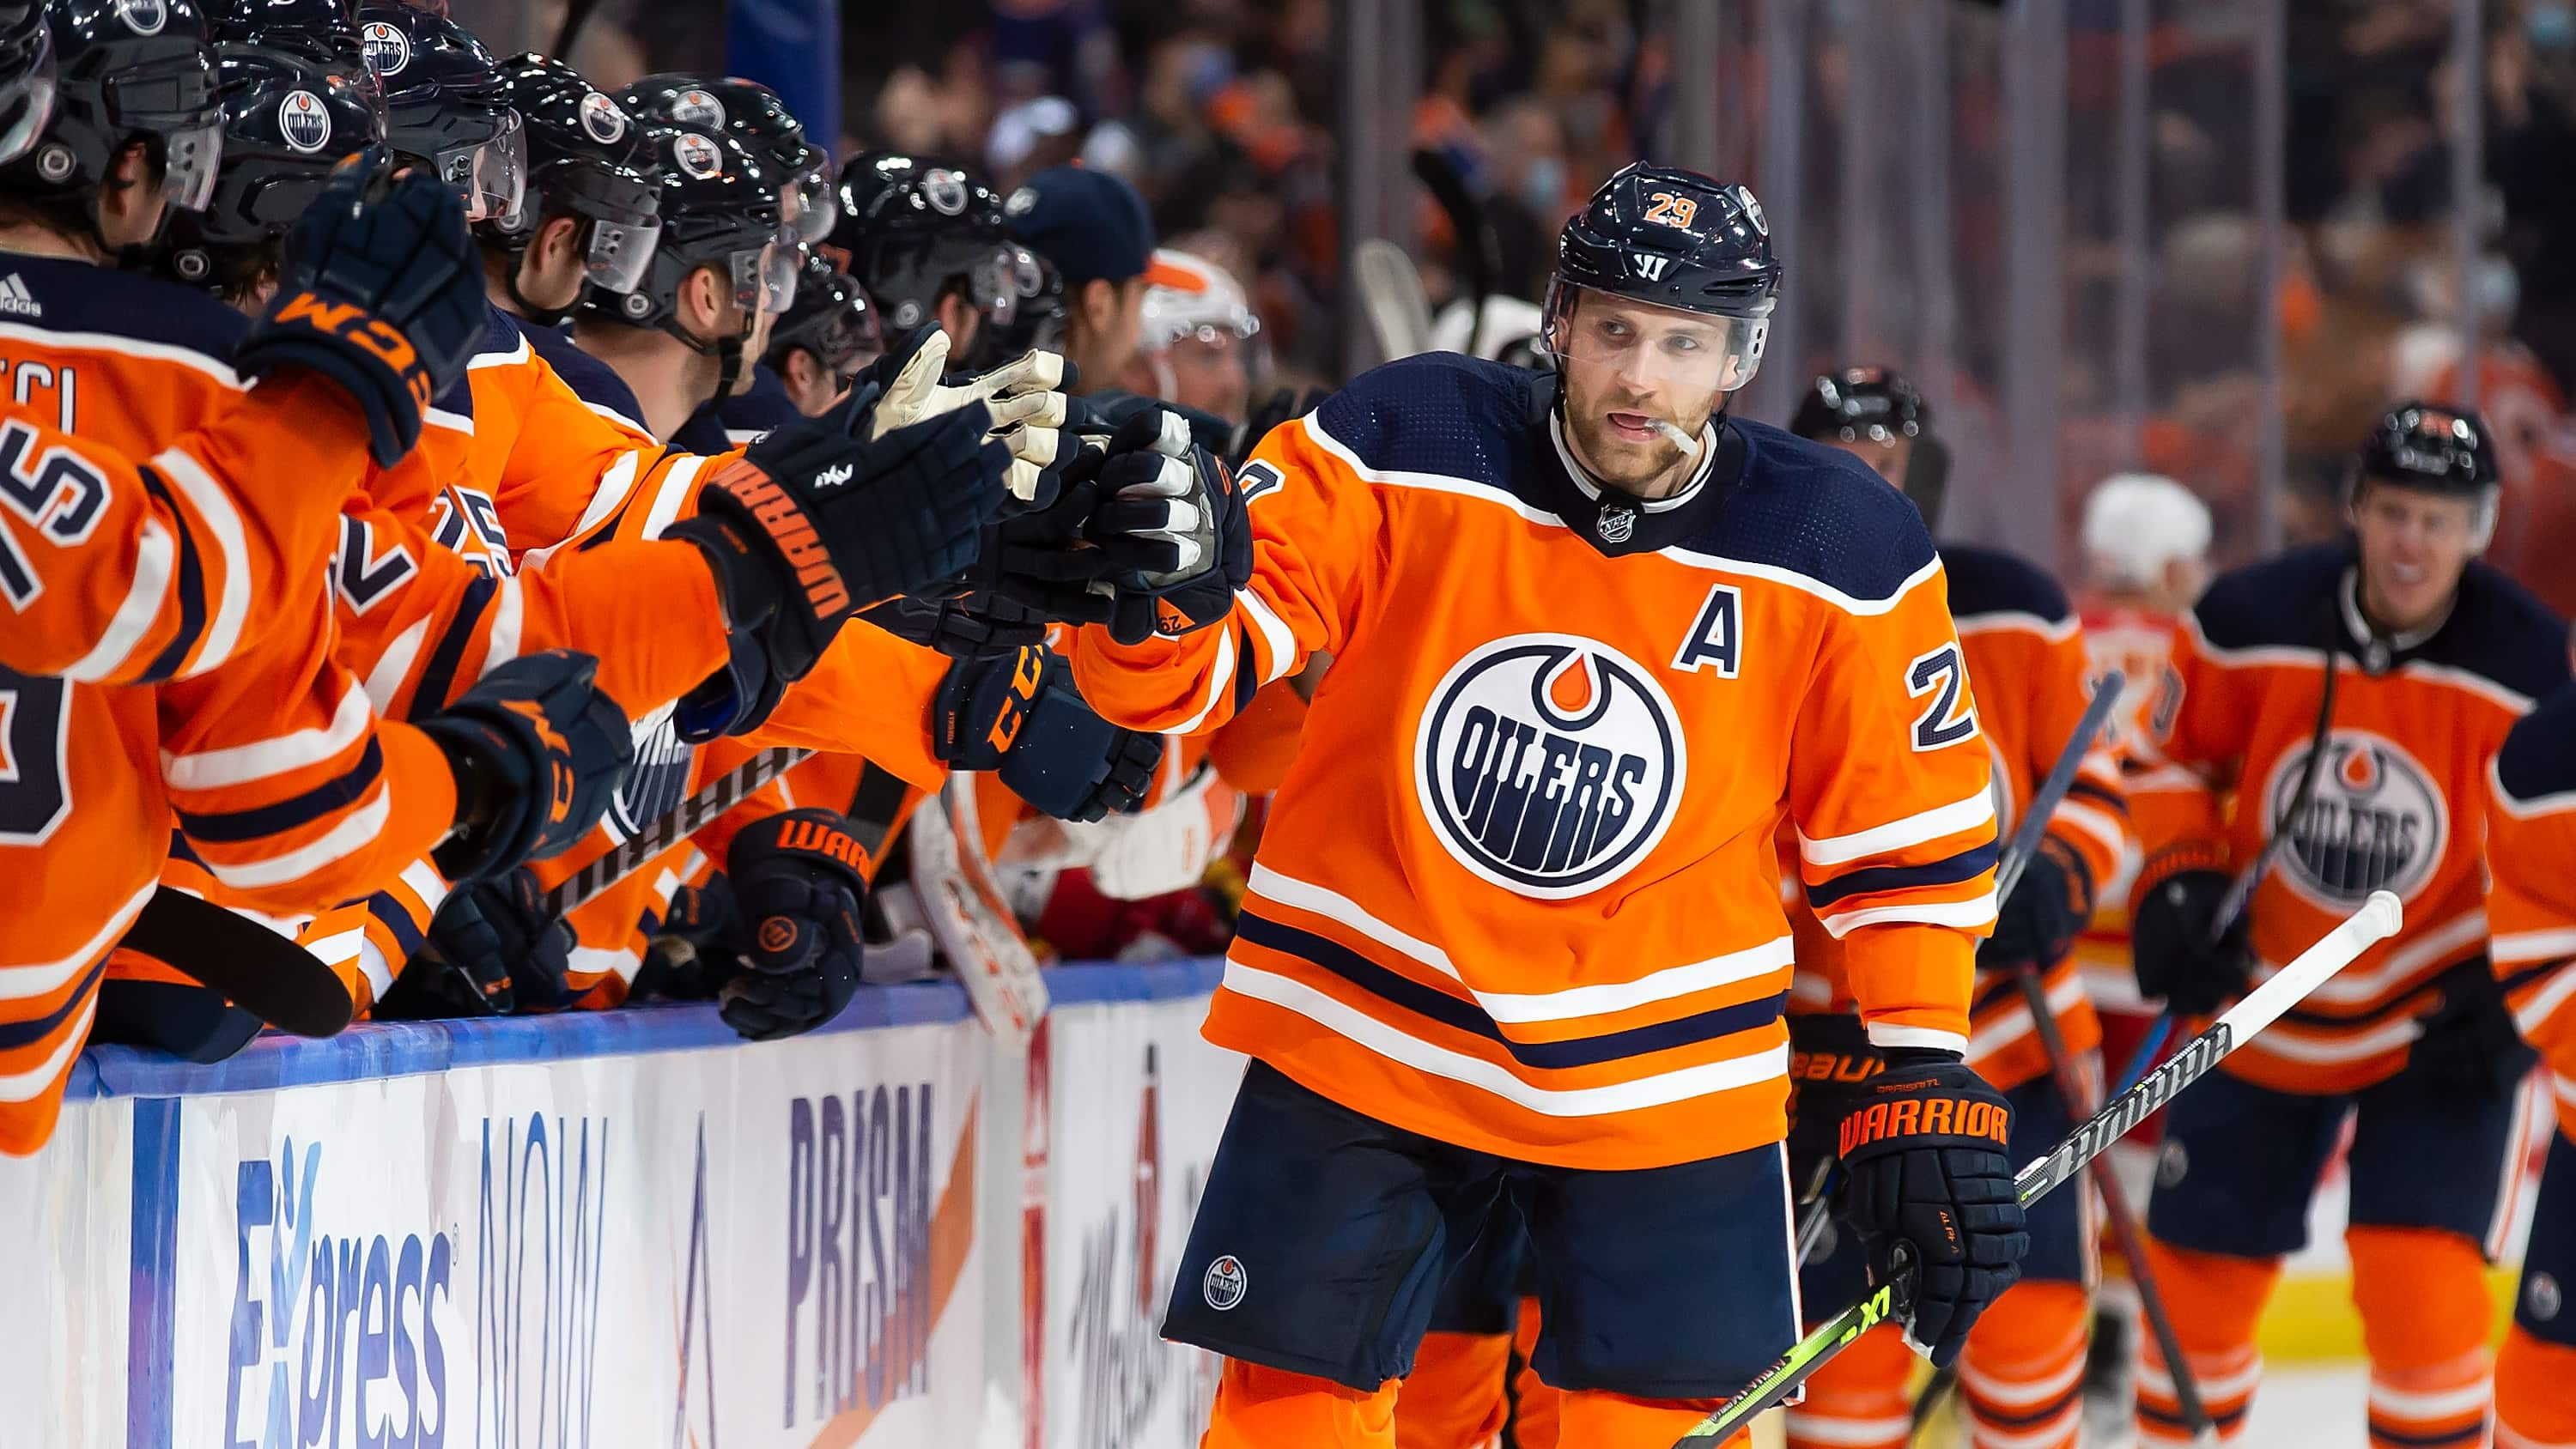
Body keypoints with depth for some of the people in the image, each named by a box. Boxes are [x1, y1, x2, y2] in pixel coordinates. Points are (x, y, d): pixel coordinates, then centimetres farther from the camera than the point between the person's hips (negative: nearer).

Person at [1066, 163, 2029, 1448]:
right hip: (1362, 1033, 0)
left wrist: (1924, 1088, -1)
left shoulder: (1843, 557, -8)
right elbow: (1192, 670, -9)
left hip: (1665, 1077, 0)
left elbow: (1902, 842, 2)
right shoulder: (1403, 450, -12)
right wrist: (1165, 598, -33)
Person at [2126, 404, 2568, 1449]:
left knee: (2422, 1284, -16)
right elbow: (2172, 761, 4)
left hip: (2439, 1031, -2)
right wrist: (2177, 886, -9)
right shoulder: (2251, 621, -14)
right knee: (2201, 1272, 11)